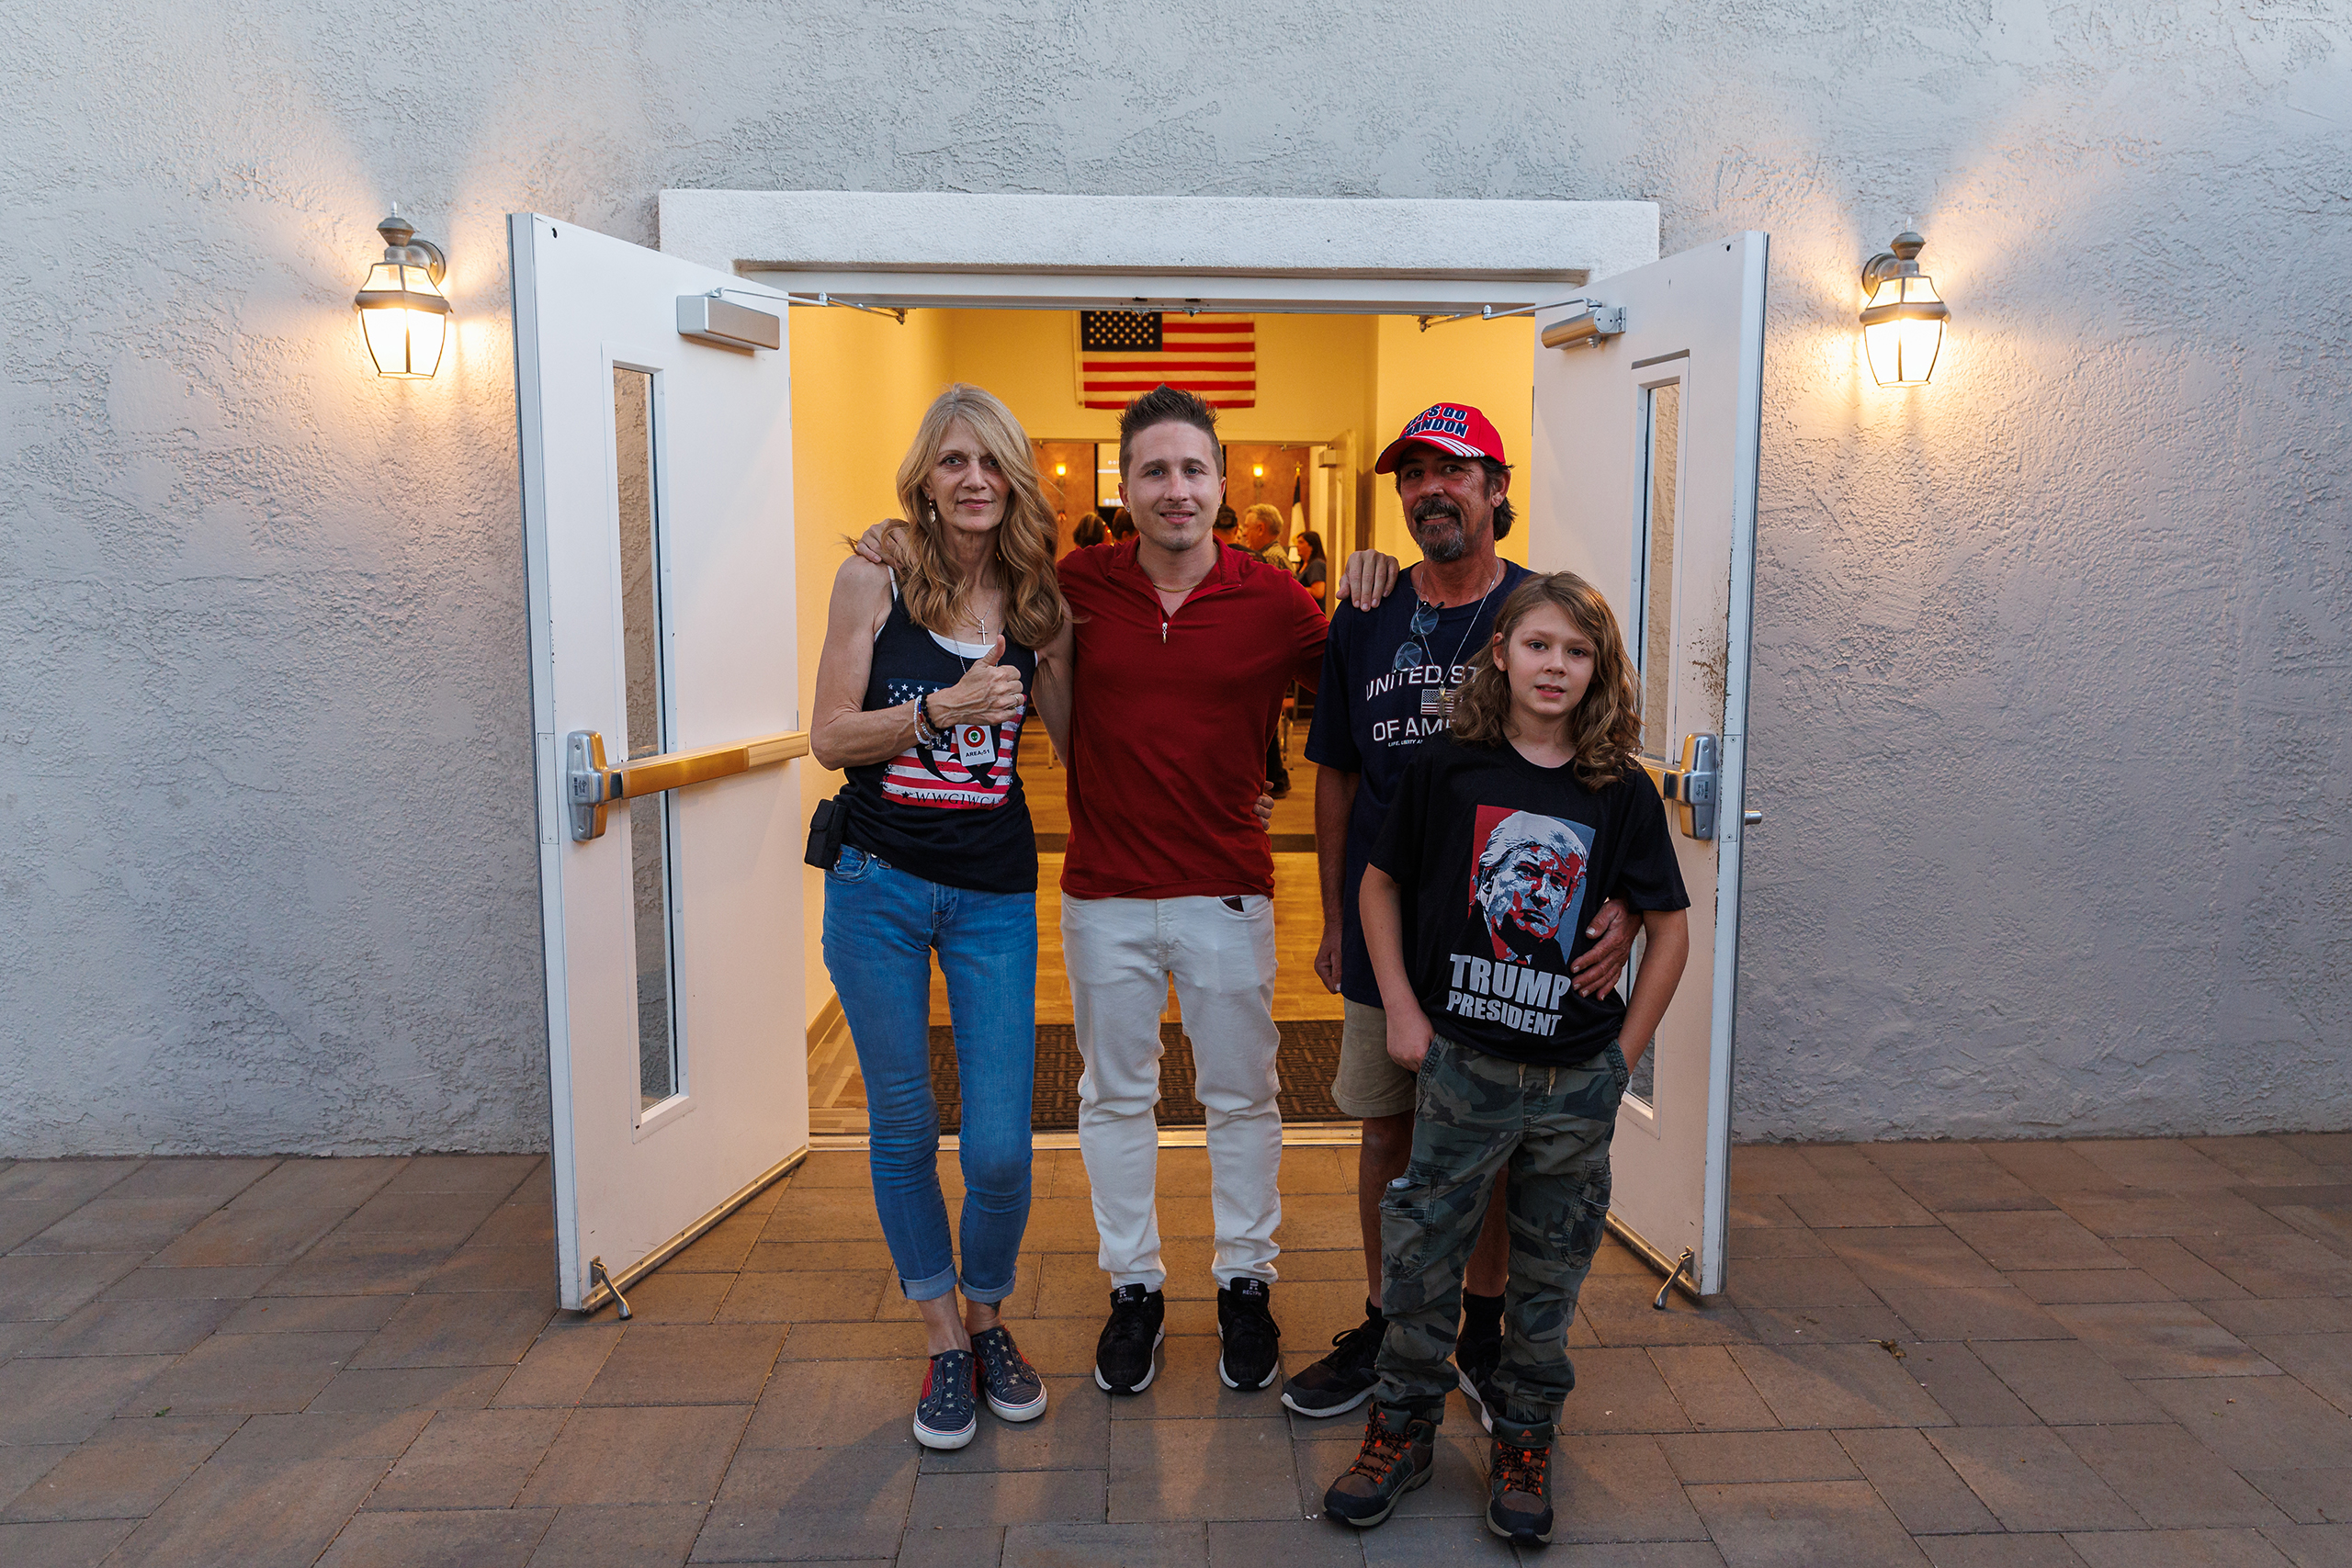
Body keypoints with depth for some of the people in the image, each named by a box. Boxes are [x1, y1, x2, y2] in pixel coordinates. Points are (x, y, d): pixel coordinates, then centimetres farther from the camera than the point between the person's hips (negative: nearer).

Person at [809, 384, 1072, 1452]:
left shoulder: (1036, 599, 2)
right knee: (903, 1130, 10)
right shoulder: (874, 582, -3)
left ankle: (988, 1318, 29)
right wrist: (944, 708, -19)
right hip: (879, 887, -1)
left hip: (995, 896, 1)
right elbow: (830, 737, -8)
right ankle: (943, 1340, 30)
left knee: (1000, 1150, -1)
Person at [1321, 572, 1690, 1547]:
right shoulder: (1448, 766, -5)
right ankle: (1403, 1429, 28)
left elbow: (1669, 930, 5)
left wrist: (1622, 1053, 1)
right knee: (1419, 1259, 8)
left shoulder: (1622, 793, -3)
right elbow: (1380, 884, 4)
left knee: (1547, 1279, 14)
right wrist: (1402, 1011, -1)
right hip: (1460, 1065, -1)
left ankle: (1523, 1446, 32)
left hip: (1576, 1082, 1)